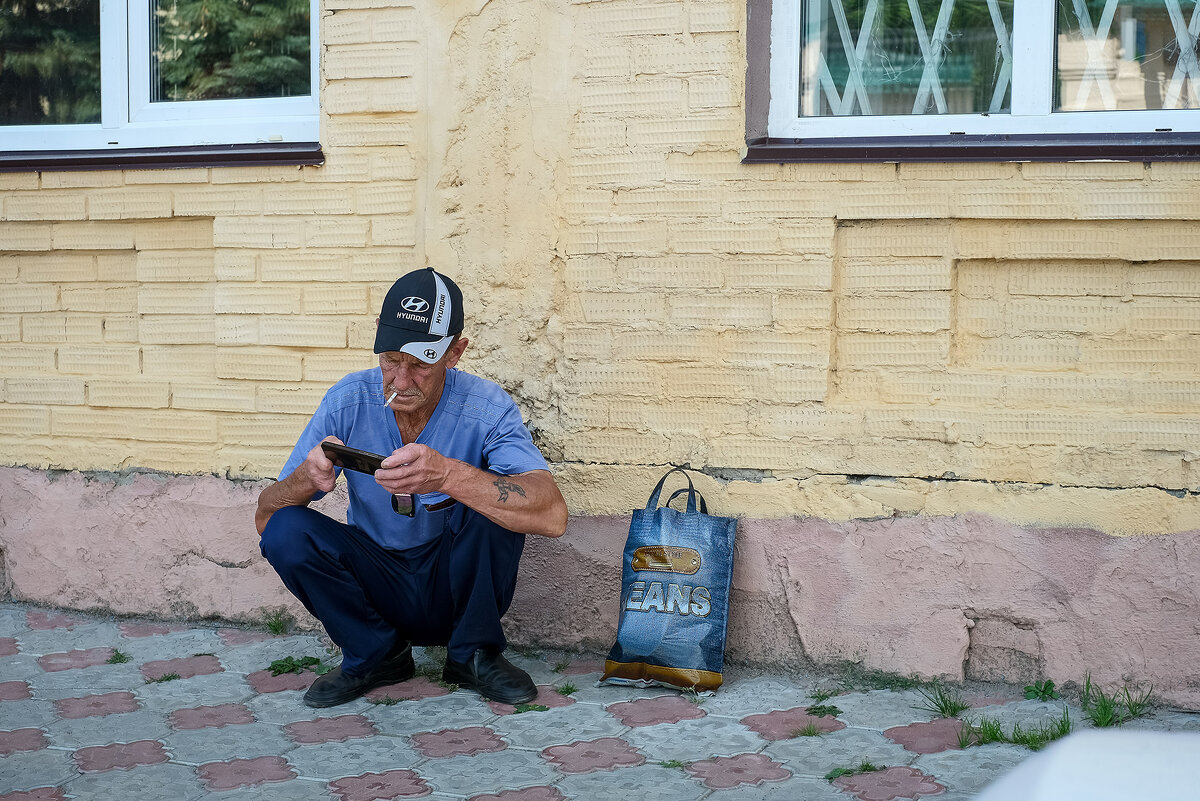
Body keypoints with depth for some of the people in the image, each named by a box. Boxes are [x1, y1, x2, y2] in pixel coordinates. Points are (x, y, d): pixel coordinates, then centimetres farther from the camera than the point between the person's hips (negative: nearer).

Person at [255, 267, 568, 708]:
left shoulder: (486, 408, -20)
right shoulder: (349, 401, -13)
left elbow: (552, 515, -36)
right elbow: (265, 519, -12)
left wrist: (448, 476, -50)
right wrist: (308, 476, -36)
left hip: (456, 587, -2)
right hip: (377, 586, 2)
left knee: (497, 502, -29)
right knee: (285, 531, -22)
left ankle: (472, 654, -6)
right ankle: (378, 654, -1)